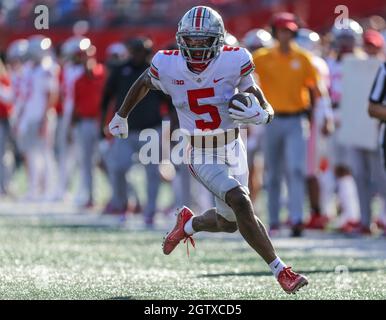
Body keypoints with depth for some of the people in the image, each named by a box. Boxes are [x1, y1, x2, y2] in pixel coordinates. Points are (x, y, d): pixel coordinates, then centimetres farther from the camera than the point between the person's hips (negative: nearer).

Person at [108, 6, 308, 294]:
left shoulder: (234, 62, -18)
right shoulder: (167, 67, -16)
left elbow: (267, 109, -12)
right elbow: (143, 84, 8)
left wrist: (259, 115, -37)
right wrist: (121, 116, 22)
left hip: (233, 149, 2)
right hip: (201, 156, -2)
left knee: (228, 223, 15)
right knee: (241, 203, -23)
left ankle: (188, 224, 49)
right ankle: (281, 271, -14)